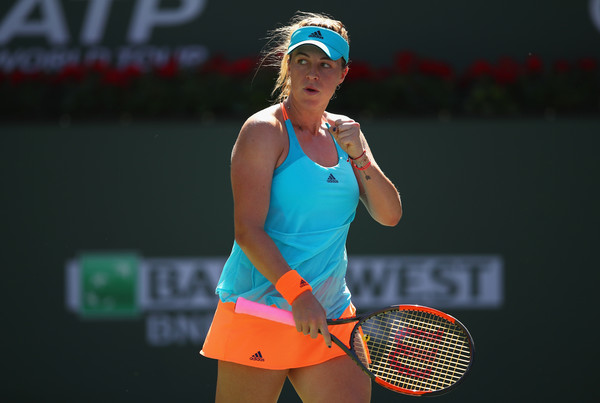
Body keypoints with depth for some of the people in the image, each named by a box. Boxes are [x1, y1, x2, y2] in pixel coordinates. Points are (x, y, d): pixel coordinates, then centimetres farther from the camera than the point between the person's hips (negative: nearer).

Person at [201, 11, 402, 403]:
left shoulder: (343, 132, 13)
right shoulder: (264, 131, -7)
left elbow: (390, 215, 7)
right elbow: (248, 230, -14)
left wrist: (360, 156, -8)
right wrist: (298, 293, -24)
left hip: (329, 317, 6)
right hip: (260, 309, -6)